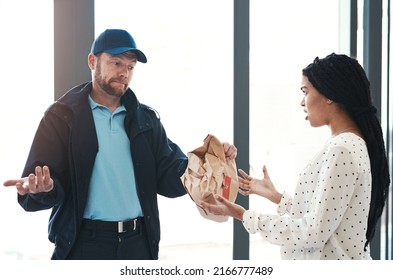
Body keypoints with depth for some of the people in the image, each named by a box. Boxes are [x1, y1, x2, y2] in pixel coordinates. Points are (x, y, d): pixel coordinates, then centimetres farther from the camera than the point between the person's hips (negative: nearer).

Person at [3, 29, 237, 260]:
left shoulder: (146, 119, 11)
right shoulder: (62, 116, -1)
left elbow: (168, 178, 7)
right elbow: (38, 181, -7)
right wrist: (41, 189, -30)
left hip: (138, 242, 4)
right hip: (84, 243, -4)